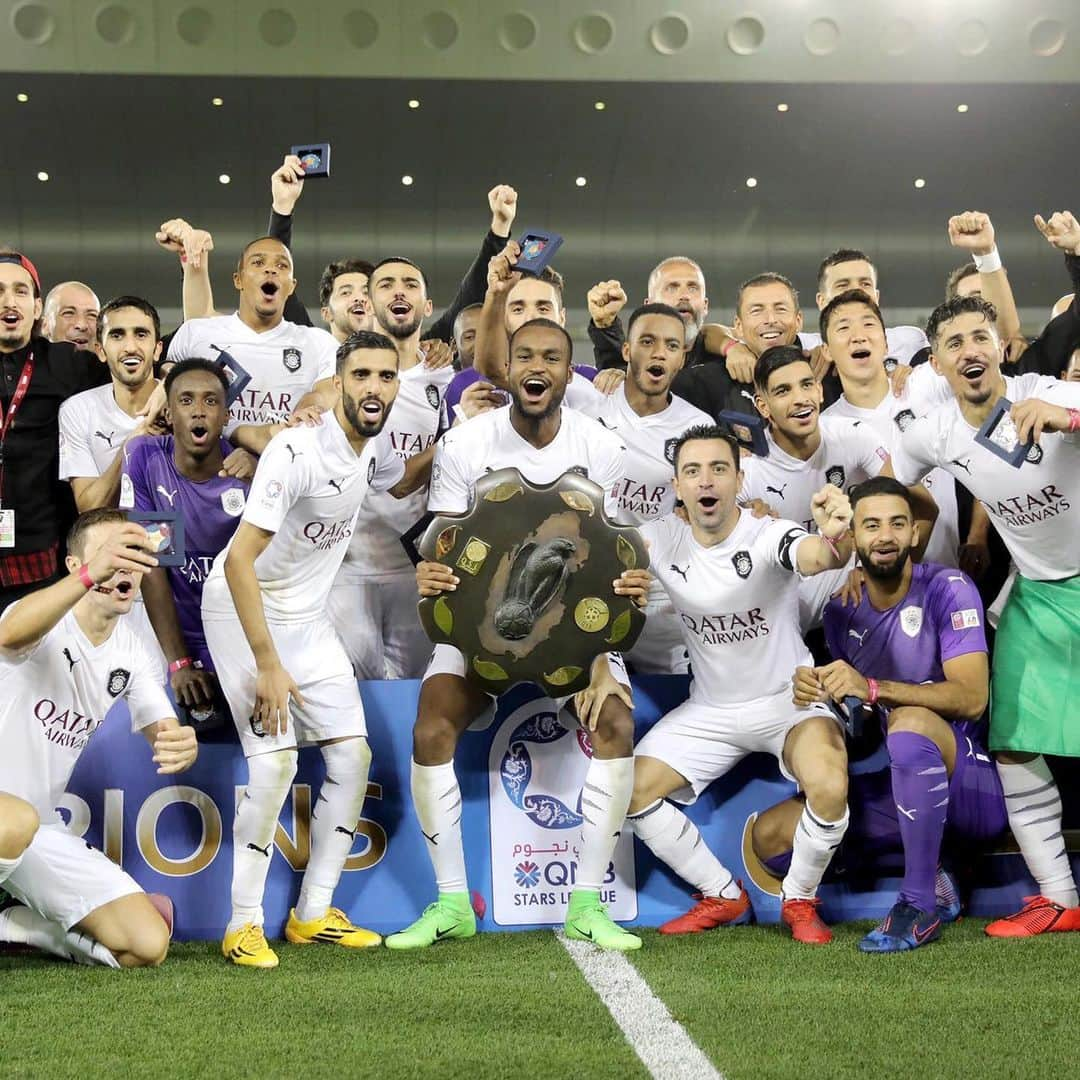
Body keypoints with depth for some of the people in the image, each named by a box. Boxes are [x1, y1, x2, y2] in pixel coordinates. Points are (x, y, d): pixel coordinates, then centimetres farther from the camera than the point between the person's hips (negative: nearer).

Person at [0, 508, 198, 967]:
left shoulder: (128, 653, 6)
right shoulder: (47, 624, -14)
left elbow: (165, 731, 0)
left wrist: (182, 746, -28)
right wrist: (91, 576, -57)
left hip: (42, 833, 7)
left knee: (148, 945, -6)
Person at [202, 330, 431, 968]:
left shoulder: (373, 446, -2)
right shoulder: (297, 450, -28)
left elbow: (402, 483, 25)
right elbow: (239, 561, -31)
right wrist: (268, 665, -31)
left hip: (308, 617, 8)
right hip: (243, 610, -8)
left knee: (354, 756, 2)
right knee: (276, 761, -19)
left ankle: (314, 915, 13)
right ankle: (244, 925, -6)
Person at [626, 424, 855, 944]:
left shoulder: (769, 536, -22)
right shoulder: (662, 540, -7)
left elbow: (816, 557, -43)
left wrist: (833, 537, -68)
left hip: (789, 700, -4)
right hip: (709, 710, 4)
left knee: (830, 789, -31)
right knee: (632, 790, -9)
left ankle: (800, 901, -1)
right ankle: (723, 897, 10)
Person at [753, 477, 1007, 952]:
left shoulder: (947, 588, -12)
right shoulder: (842, 610, 6)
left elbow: (972, 698, -23)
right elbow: (857, 721, 11)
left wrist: (871, 688, -33)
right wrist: (820, 693, -12)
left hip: (972, 787, -6)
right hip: (890, 789, 6)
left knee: (911, 720, -38)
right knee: (770, 835, -9)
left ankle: (920, 906, -27)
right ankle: (930, 876, -2)